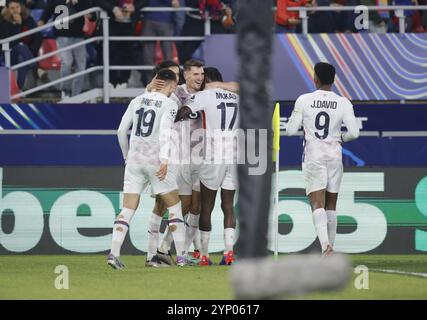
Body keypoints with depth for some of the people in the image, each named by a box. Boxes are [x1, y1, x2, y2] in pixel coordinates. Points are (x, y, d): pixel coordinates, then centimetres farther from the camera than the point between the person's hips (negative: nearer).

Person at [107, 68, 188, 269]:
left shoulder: (137, 101, 11)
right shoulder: (169, 104, -4)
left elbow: (122, 130, 11)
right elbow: (165, 132, -18)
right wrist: (164, 160, -25)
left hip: (134, 160, 4)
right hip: (156, 160, -4)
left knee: (128, 209, 3)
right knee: (174, 206, 9)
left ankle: (114, 253, -11)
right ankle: (181, 256, 7)